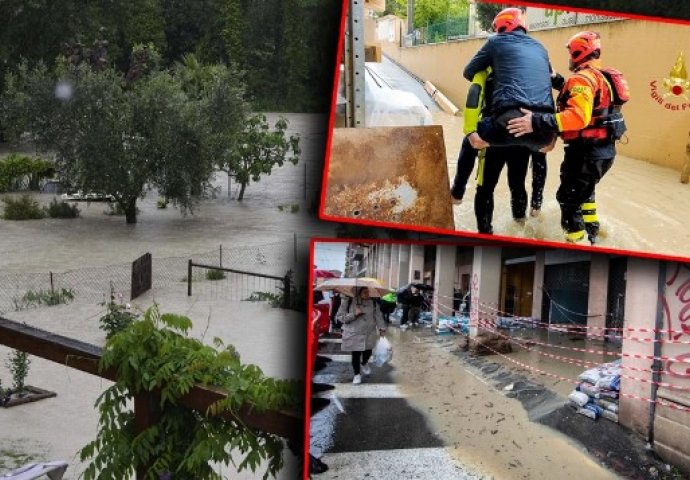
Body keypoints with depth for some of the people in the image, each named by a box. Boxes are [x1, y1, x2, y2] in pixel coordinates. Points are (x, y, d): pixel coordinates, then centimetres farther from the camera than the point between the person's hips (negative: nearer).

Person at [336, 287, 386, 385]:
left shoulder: (373, 303, 2)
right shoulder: (348, 302, -9)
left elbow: (378, 316, 3)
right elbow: (340, 317, -8)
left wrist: (382, 329, -6)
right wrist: (354, 314, -19)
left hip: (369, 334, 3)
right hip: (354, 335, -3)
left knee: (367, 352, 11)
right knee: (356, 355, 1)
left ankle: (364, 364, 46)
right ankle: (357, 374, 22)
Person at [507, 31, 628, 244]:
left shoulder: (582, 78, -19)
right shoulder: (600, 76, 13)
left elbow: (578, 116, -34)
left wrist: (538, 122, -40)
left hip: (587, 152, -11)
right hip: (603, 148, 11)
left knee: (569, 199, -3)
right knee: (583, 190, 30)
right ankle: (592, 233, 44)